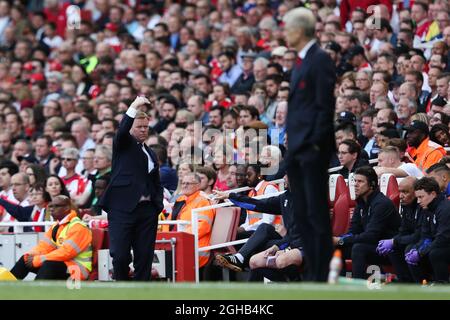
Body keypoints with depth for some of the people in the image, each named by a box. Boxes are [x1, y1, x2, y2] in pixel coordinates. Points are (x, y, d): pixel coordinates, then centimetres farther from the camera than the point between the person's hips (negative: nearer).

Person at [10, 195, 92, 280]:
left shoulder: (78, 227, -15)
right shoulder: (56, 226, 14)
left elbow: (66, 252, -24)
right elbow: (45, 245, 10)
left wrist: (37, 260, -23)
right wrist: (30, 255, -12)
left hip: (77, 268, -9)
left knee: (49, 264, -36)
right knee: (25, 260, 1)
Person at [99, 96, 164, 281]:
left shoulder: (151, 154, 22)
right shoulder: (124, 144, 6)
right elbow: (122, 130, -17)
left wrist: (158, 204, 8)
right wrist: (134, 107, -28)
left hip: (147, 210, 5)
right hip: (122, 208, -5)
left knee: (144, 257, 3)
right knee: (120, 256, -10)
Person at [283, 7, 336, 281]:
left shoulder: (320, 59, -11)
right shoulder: (301, 61, 17)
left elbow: (325, 104, -16)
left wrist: (316, 143, -18)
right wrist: (291, 143, 13)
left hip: (313, 148, -10)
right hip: (297, 147, 10)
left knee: (317, 213, -6)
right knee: (302, 213, 10)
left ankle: (321, 275, -3)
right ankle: (312, 271, 14)